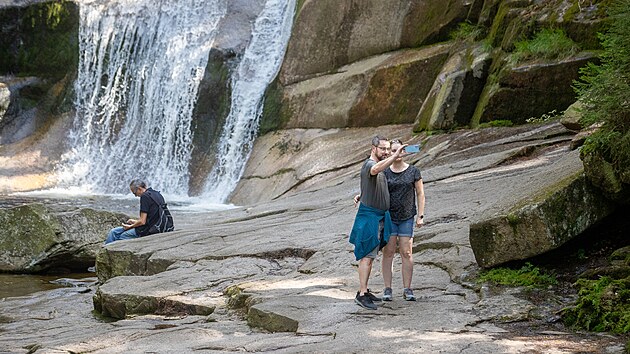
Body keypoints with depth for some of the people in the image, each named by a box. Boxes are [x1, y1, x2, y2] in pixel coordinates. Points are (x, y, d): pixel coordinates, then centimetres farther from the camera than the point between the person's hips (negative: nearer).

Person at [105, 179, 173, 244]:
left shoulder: (145, 196, -16)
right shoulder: (156, 194, 12)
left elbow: (142, 222, -17)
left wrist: (130, 226, 0)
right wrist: (135, 221, 25)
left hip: (147, 231, -9)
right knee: (114, 232, 15)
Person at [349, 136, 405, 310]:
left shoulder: (380, 165, 17)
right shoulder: (369, 164, -15)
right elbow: (375, 169, -42)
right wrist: (395, 156, -50)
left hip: (380, 216, 10)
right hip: (369, 215, -10)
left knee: (370, 256, 13)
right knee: (367, 255, -11)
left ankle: (365, 290, 18)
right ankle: (361, 294, -11)